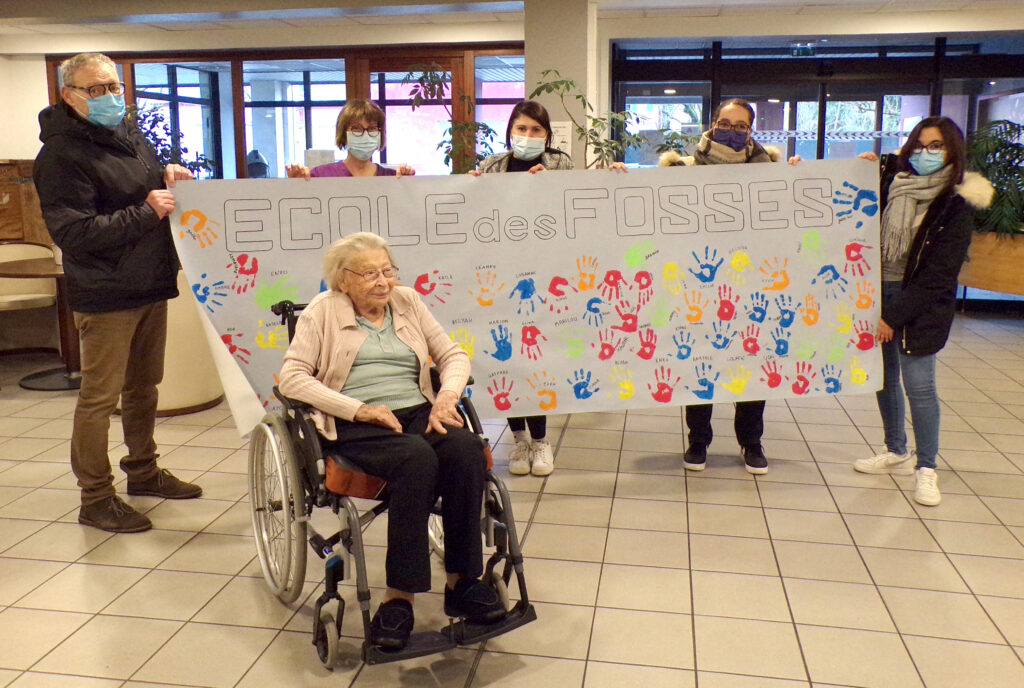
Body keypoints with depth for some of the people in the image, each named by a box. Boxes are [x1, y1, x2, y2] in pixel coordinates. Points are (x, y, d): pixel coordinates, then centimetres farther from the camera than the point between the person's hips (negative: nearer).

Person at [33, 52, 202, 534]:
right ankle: (95, 498, 11)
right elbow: (73, 232, -21)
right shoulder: (62, 154, -13)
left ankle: (143, 472, 34)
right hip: (105, 295, -8)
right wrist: (147, 211, -20)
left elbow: (153, 186, 28)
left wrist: (170, 177, 4)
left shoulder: (132, 136, 12)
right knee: (100, 395, -1)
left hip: (151, 285, 8)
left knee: (144, 386, 18)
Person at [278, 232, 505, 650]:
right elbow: (292, 377, -4)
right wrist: (358, 409, -15)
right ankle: (401, 594, -28)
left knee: (466, 449, -29)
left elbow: (453, 355, 16)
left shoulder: (408, 302, 17)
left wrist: (447, 396, -7)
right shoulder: (323, 311, 6)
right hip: (355, 426, -4)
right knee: (417, 457, -35)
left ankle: (461, 582, -20)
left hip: (416, 412, 4)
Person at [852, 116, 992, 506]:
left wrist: (894, 317, -15)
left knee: (918, 384, -6)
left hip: (920, 304, -5)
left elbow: (938, 275, -13)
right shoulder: (892, 184, 3)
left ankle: (926, 469, 9)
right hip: (878, 293, 5)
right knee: (884, 377, 12)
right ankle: (896, 453, 29)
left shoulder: (956, 206, -10)